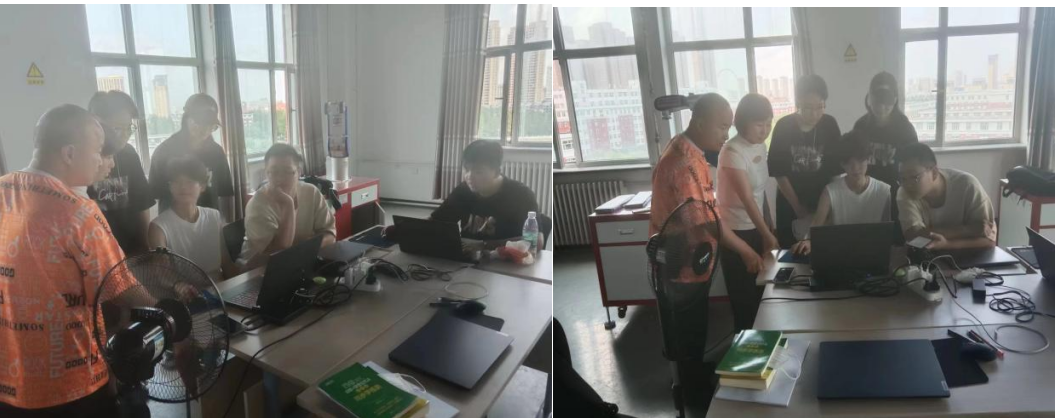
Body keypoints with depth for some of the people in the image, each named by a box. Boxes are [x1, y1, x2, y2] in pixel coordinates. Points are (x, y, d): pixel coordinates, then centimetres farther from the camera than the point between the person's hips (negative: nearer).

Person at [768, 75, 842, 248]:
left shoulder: (829, 124, -6)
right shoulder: (784, 126, -11)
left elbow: (836, 168, -2)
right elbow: (779, 172, -8)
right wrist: (798, 206, -7)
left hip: (823, 203, 1)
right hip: (790, 203, -1)